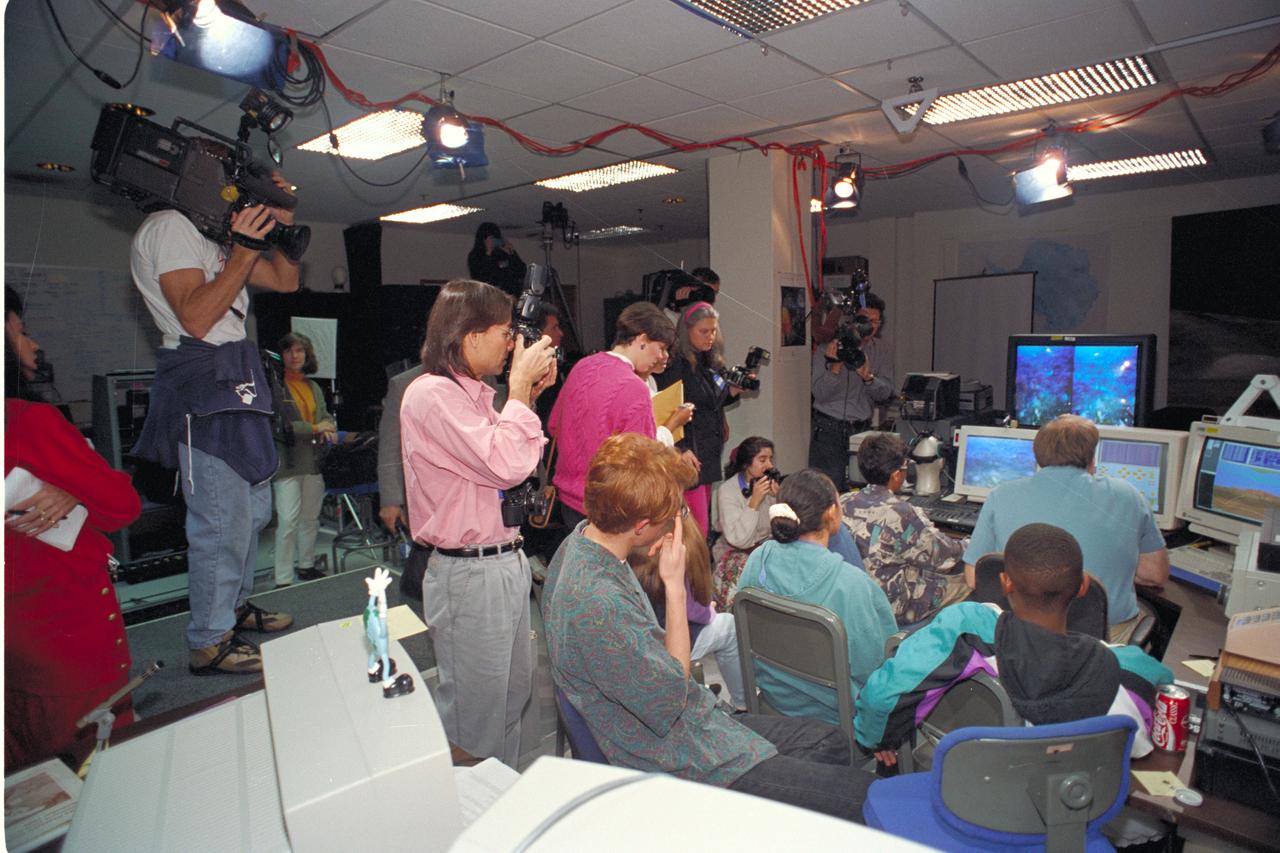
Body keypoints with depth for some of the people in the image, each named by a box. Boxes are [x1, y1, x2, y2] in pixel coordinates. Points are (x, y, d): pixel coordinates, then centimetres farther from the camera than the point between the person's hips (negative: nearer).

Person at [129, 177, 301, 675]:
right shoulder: (168, 227, -8)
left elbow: (286, 281, 20)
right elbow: (196, 318, -19)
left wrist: (282, 222, 10)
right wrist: (245, 251, -20)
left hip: (235, 381, 10)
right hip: (202, 385, -10)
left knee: (254, 510, 17)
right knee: (223, 519, -8)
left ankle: (235, 605, 32)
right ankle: (209, 643, 4)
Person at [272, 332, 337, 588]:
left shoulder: (313, 387, 16)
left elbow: (326, 415, 23)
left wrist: (328, 428, -1)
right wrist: (314, 428, -16)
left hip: (313, 461, 7)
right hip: (288, 463, -7)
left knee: (311, 518, 14)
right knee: (288, 522, -7)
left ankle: (307, 566, 28)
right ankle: (283, 580, -1)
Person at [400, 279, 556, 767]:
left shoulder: (475, 393, 11)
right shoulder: (431, 394, -17)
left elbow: (516, 463, 17)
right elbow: (504, 465, -26)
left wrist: (529, 395, 9)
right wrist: (520, 387, -15)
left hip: (506, 562, 10)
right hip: (470, 574, -10)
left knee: (516, 691, 22)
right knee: (476, 712, 5)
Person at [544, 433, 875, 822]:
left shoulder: (584, 538, -2)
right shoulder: (597, 603, -34)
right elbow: (671, 699, -22)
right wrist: (675, 585, -21)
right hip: (685, 762, -10)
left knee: (831, 743, 19)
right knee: (861, 794, -7)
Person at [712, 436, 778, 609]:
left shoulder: (770, 483, 1)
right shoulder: (727, 490, -14)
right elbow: (739, 540, -23)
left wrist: (778, 499, -13)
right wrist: (754, 501, -25)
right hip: (735, 554, -5)